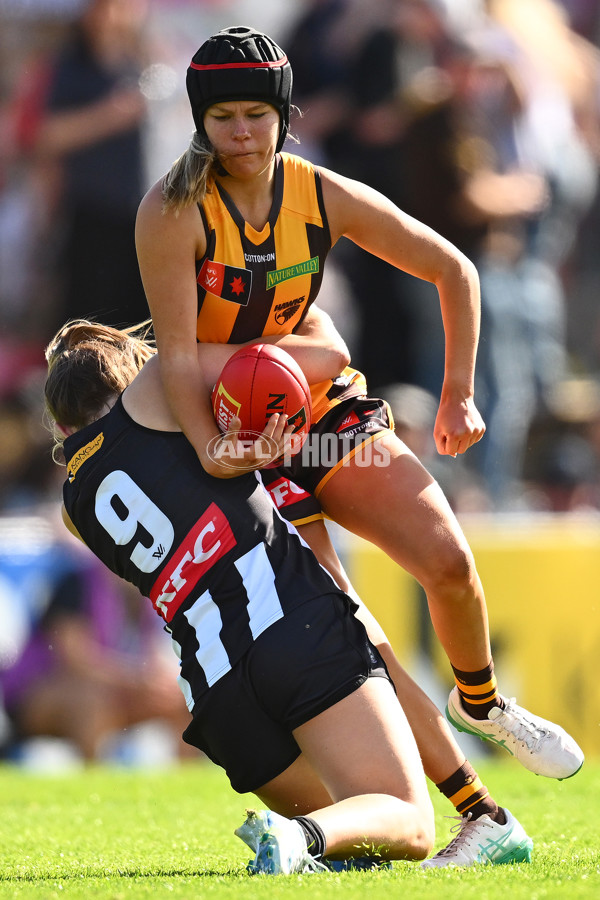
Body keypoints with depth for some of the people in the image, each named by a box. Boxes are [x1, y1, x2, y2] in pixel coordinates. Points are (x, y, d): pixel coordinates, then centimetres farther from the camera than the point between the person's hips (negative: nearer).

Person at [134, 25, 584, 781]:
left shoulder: (326, 198, -9)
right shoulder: (173, 210, -20)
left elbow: (454, 271, 2)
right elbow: (176, 350, -25)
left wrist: (458, 397, 0)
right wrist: (212, 454, -35)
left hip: (320, 405, 3)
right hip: (218, 423, -3)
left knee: (448, 562, -6)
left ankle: (479, 703, 24)